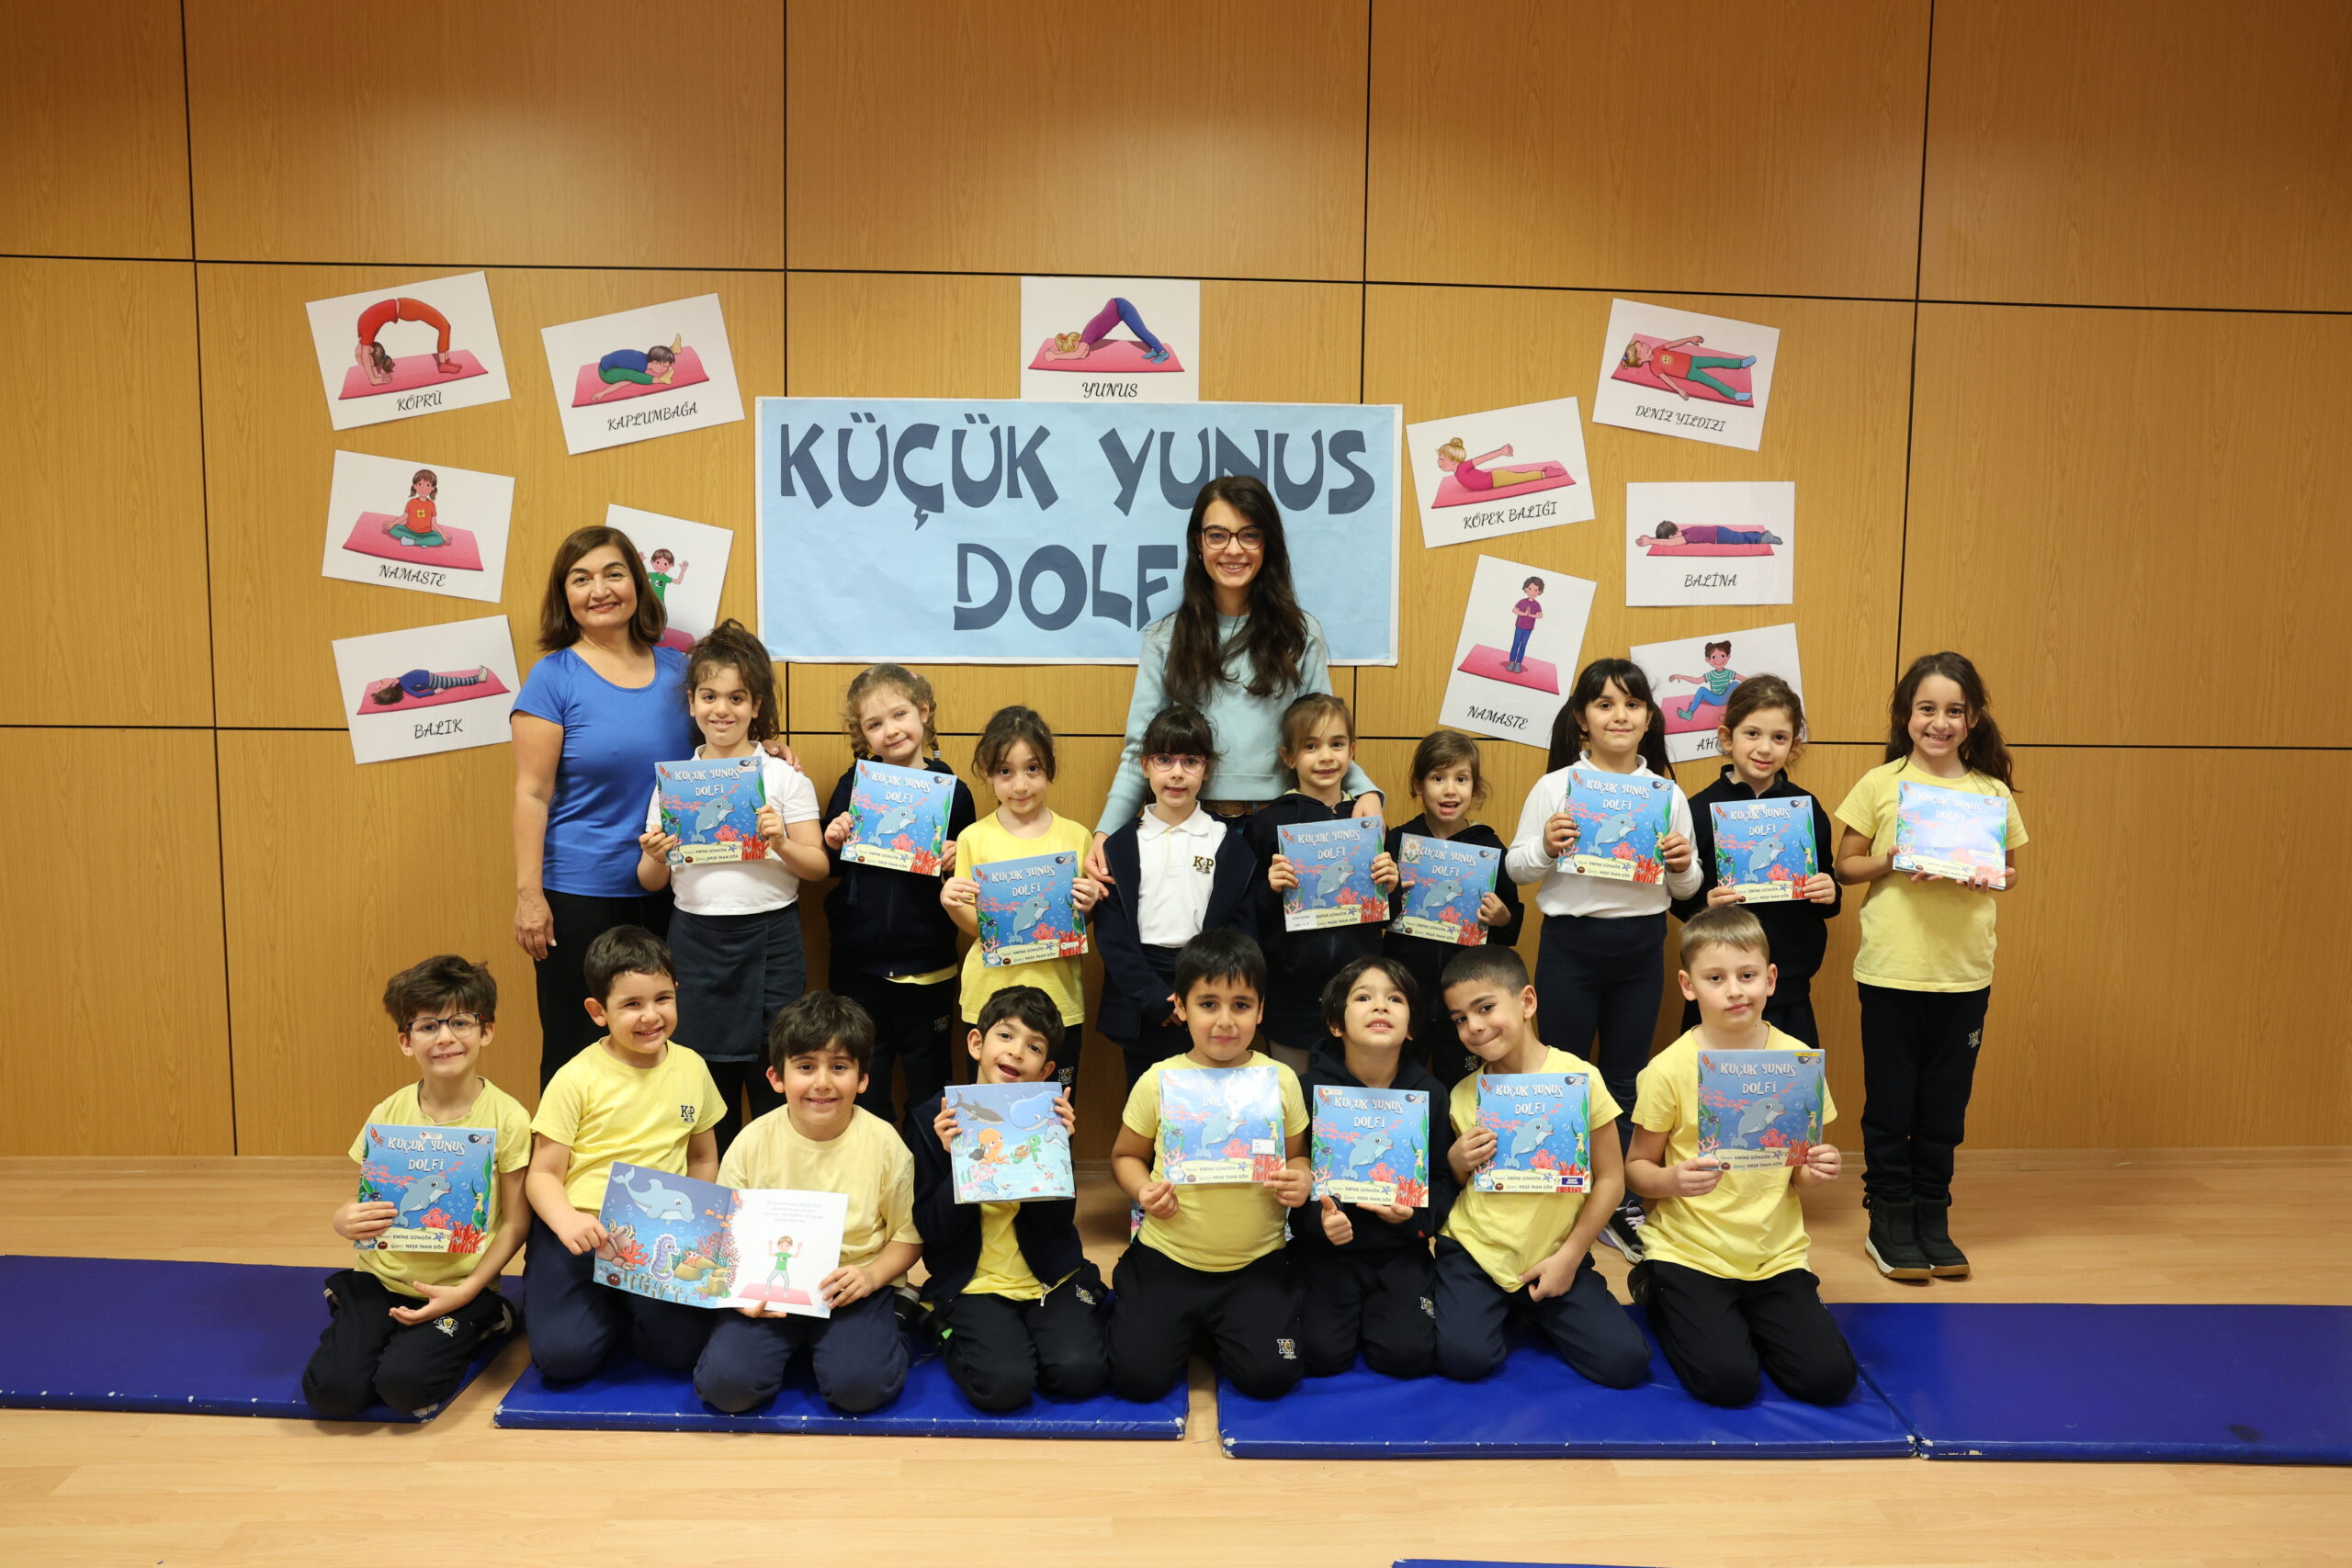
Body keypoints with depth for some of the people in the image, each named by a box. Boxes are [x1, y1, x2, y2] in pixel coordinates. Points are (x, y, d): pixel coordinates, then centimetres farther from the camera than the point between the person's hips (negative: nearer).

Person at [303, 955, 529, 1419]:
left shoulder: (506, 1119, -11)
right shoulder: (388, 1114, -2)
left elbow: (515, 1223, -7)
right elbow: (361, 1202, 4)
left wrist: (467, 1290, -17)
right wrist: (345, 1221, -20)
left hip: (458, 1285, -3)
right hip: (382, 1276, 3)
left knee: (403, 1383, -24)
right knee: (332, 1390, -15)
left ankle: (480, 1322, 5)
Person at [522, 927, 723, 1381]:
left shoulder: (691, 1068, 5)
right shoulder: (576, 1080, -7)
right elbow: (543, 1174, -5)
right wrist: (567, 1221, -26)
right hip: (584, 1232, -2)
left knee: (681, 1348, -16)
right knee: (563, 1354, -20)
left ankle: (631, 1307, 18)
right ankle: (608, 1309, 14)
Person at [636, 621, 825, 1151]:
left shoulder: (785, 777, 1)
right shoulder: (672, 780, 8)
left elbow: (817, 866, -1)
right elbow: (651, 882, 11)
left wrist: (780, 842, -19)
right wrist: (655, 857, -10)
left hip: (768, 939, -2)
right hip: (694, 942, 3)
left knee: (774, 1085, -1)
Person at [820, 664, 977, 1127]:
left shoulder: (952, 791, -3)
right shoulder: (853, 784, 0)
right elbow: (828, 868, 7)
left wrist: (958, 862, -18)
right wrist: (833, 842, -13)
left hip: (927, 967, -1)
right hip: (857, 963, 1)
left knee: (928, 1089, 13)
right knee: (862, 1090, 12)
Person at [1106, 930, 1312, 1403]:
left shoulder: (1281, 1080, -4)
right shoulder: (1158, 1081, -7)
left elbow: (1297, 1156, 7)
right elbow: (1126, 1156, 6)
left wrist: (1301, 1181, -15)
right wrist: (1142, 1191, -15)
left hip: (1256, 1261, 1)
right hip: (1167, 1257, 0)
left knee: (1269, 1376, -11)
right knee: (1136, 1377, -8)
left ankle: (1221, 1327, 22)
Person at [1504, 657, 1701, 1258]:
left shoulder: (1667, 794, 4)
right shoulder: (1555, 787, -4)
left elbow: (1686, 889, 10)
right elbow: (1516, 868, -2)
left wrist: (1682, 866, -12)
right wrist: (1545, 847, -21)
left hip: (1642, 945, 3)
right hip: (1570, 943, -2)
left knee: (1627, 1077, 12)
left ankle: (1619, 1205, 25)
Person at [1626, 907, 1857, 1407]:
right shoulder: (1669, 1069, -11)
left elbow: (1799, 1172, 9)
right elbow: (1636, 1168, -3)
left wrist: (1815, 1171, -14)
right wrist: (1673, 1180, -24)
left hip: (1776, 1251, 3)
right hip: (1688, 1252, -3)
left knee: (1829, 1378, -12)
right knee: (1727, 1380, -19)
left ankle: (1740, 1321, 17)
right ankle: (1664, 1300, 12)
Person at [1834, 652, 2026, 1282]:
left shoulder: (1993, 792, 4)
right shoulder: (1879, 784, -2)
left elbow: (2009, 872, 12)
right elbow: (1846, 866, 1)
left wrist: (1987, 876, -10)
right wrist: (1893, 862, -16)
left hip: (1964, 972, 2)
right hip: (1890, 970, -2)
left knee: (1945, 1102, 11)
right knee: (1890, 1101, 7)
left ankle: (1932, 1218, 26)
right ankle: (1890, 1221, 20)